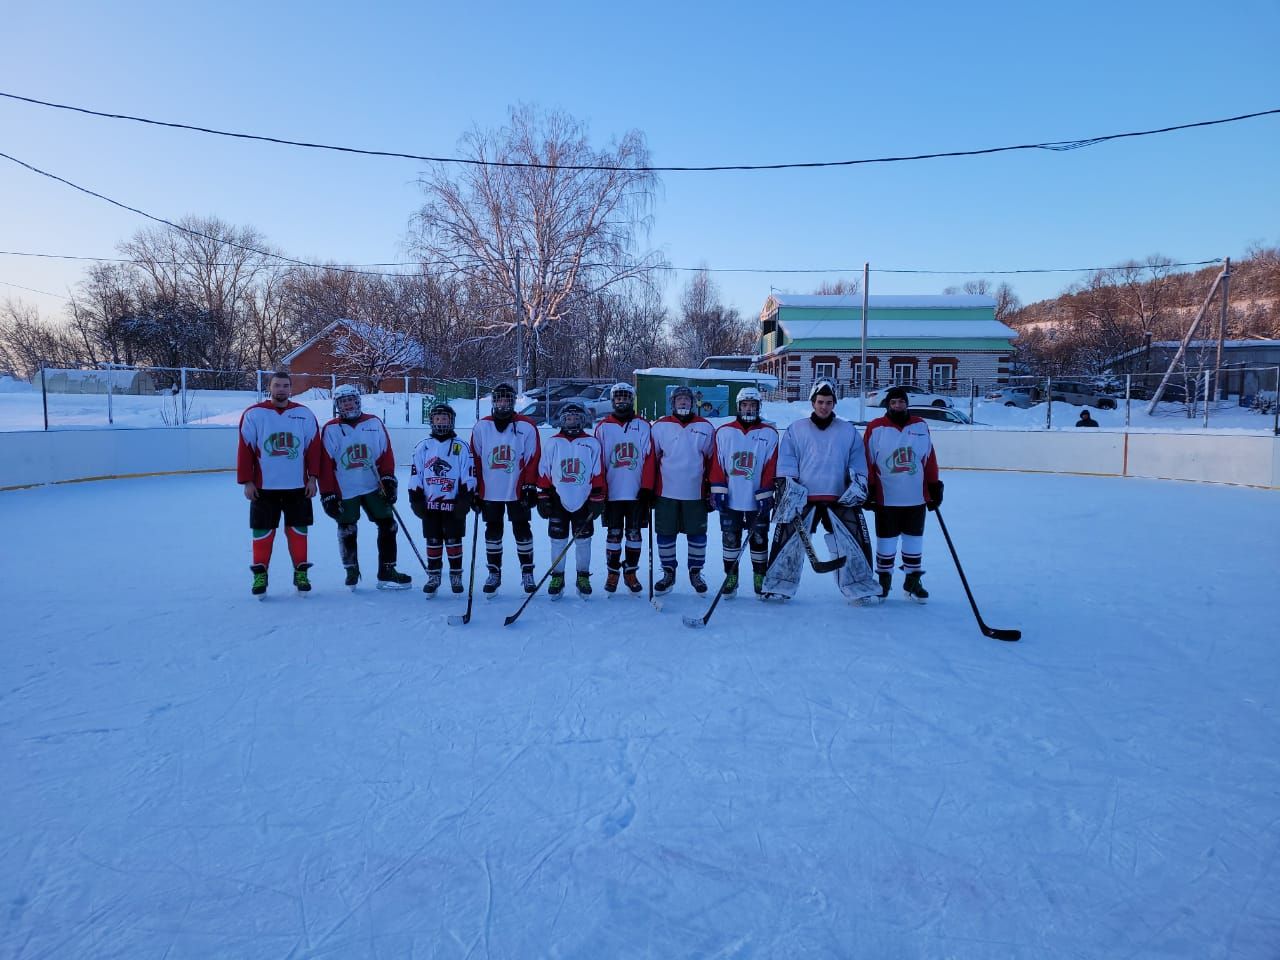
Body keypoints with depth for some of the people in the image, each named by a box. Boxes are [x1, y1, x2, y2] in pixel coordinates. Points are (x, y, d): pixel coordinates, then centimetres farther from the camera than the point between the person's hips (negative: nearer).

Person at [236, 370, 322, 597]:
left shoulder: (305, 414, 3)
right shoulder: (253, 414, -2)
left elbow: (313, 447, 3)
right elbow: (244, 449, -2)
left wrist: (313, 477, -2)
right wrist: (246, 481, -5)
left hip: (298, 486, 1)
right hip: (264, 487, -1)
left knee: (297, 530, 7)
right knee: (263, 532, 2)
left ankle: (300, 573, 17)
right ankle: (260, 575, 14)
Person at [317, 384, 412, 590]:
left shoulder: (374, 423, 2)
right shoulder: (331, 430, -3)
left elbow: (386, 454, 3)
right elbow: (325, 465, -5)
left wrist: (388, 480, -4)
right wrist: (328, 495, -8)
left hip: (373, 487, 2)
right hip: (344, 491, -2)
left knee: (388, 525, -1)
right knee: (347, 532, 7)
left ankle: (387, 572, 7)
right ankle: (351, 571, 25)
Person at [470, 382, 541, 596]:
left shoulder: (526, 427, -2)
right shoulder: (481, 427, 4)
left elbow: (533, 459, -3)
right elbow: (475, 460, 6)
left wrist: (530, 486, -7)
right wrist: (475, 490, 4)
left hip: (518, 492, -2)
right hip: (490, 492, 2)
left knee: (522, 531, 5)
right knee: (493, 532, 10)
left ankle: (527, 573, 15)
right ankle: (494, 573, 21)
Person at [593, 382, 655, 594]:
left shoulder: (643, 426, 4)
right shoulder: (603, 427, 4)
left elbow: (649, 458, 0)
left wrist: (647, 488, -6)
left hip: (637, 492, 0)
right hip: (612, 492, 0)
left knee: (634, 533, 6)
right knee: (613, 534, 6)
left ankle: (631, 572, 18)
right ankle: (612, 573, 16)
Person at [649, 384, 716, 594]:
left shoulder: (705, 427, 4)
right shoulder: (660, 427, 2)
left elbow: (712, 460, 6)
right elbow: (651, 459, 4)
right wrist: (649, 489, 3)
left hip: (696, 493, 0)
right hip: (666, 492, 0)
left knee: (697, 534, 8)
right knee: (665, 534, 7)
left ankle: (696, 572, 24)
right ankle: (668, 573, 22)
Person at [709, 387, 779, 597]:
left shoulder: (769, 434, 1)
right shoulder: (724, 432, 4)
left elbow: (771, 467, -2)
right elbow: (717, 463, 3)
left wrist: (765, 494, -8)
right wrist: (717, 490, -4)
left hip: (757, 501, -1)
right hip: (730, 499, 1)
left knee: (759, 540, 5)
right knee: (730, 539, 7)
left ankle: (760, 578, 17)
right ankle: (731, 578, 17)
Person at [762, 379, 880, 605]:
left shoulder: (848, 431, 11)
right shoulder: (795, 430, 6)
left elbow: (857, 461, 10)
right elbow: (786, 462, 2)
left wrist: (858, 482, -5)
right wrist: (788, 486, -10)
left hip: (840, 500, 1)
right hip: (802, 499, -1)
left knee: (854, 543, -2)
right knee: (788, 542, -3)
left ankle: (861, 589, 12)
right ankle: (778, 587, 11)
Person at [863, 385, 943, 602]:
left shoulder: (921, 426, 5)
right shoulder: (876, 428, -4)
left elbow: (929, 459, 8)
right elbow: (867, 461, -4)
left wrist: (934, 487, 7)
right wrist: (868, 489, -6)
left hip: (916, 498, 3)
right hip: (886, 499, -3)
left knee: (914, 541, 11)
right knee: (886, 542, 6)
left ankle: (913, 580, 24)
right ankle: (884, 580, 20)